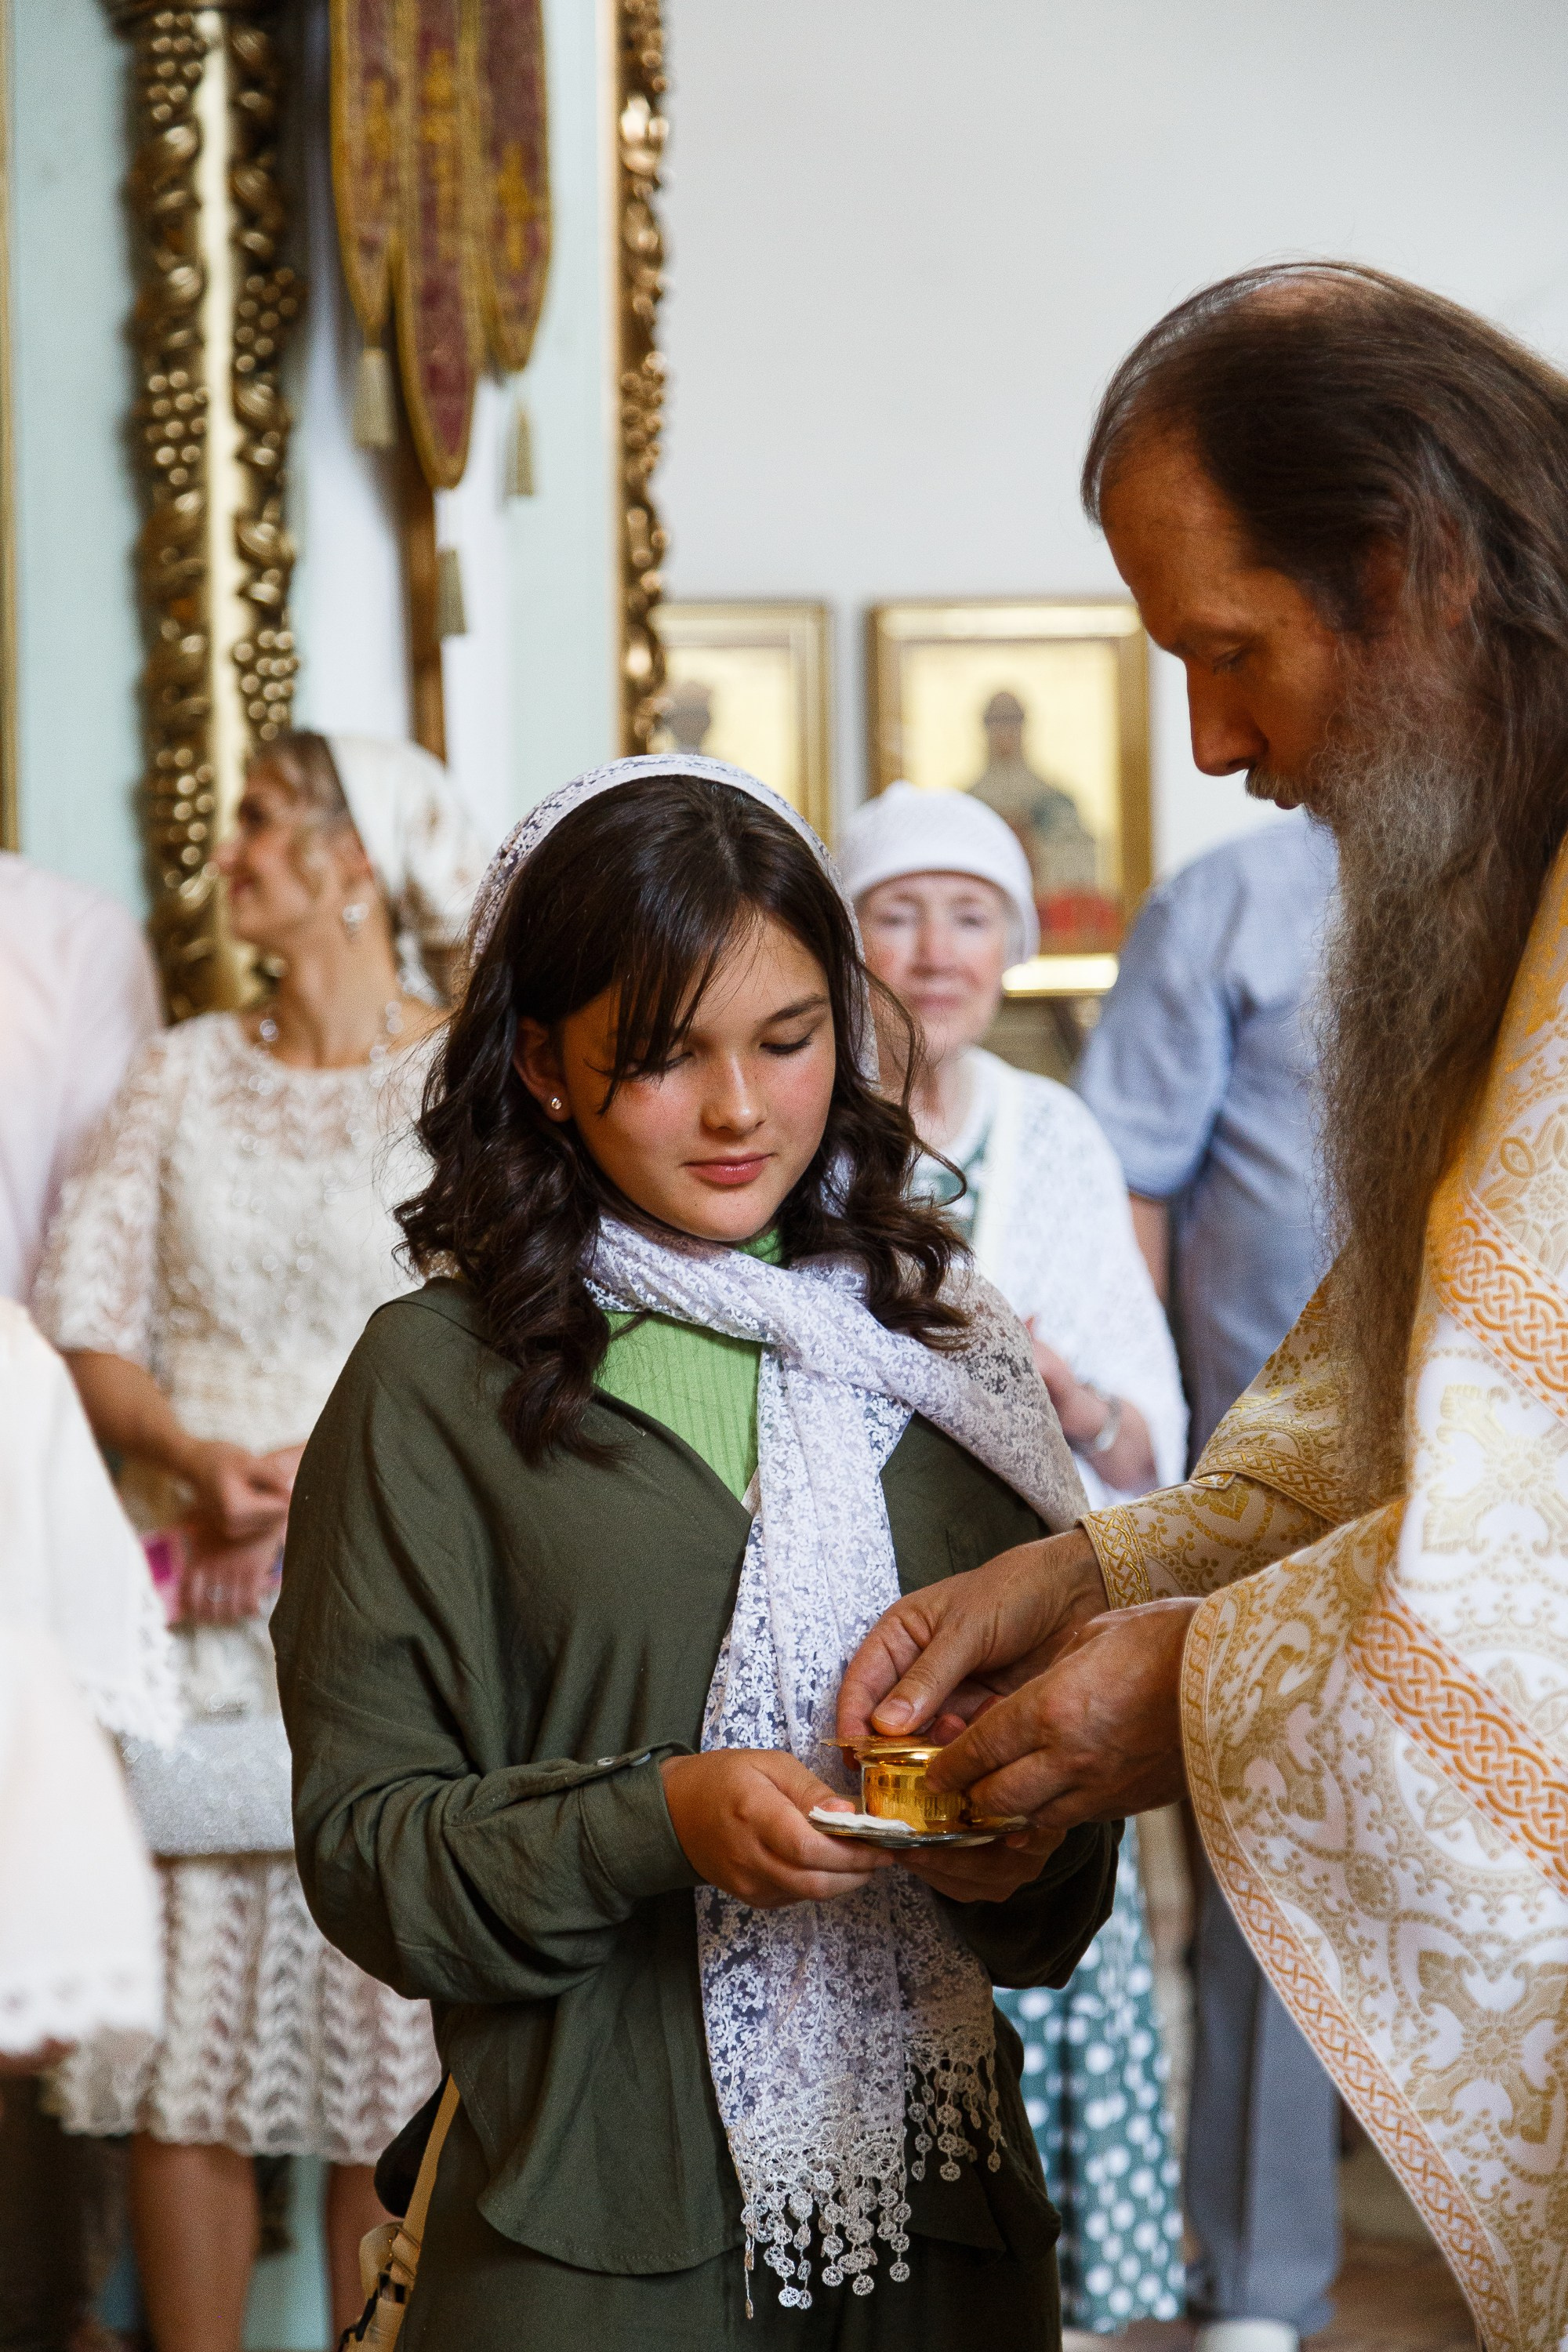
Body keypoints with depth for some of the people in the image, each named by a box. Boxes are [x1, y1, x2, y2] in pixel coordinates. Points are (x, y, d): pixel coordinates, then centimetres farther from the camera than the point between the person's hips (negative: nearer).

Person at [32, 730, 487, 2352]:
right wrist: (197, 1457, -11)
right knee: (185, 2022, 0)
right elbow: (79, 1320, 7)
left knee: (391, 2039, -2)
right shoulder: (184, 1077, 13)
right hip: (192, 1605, 3)